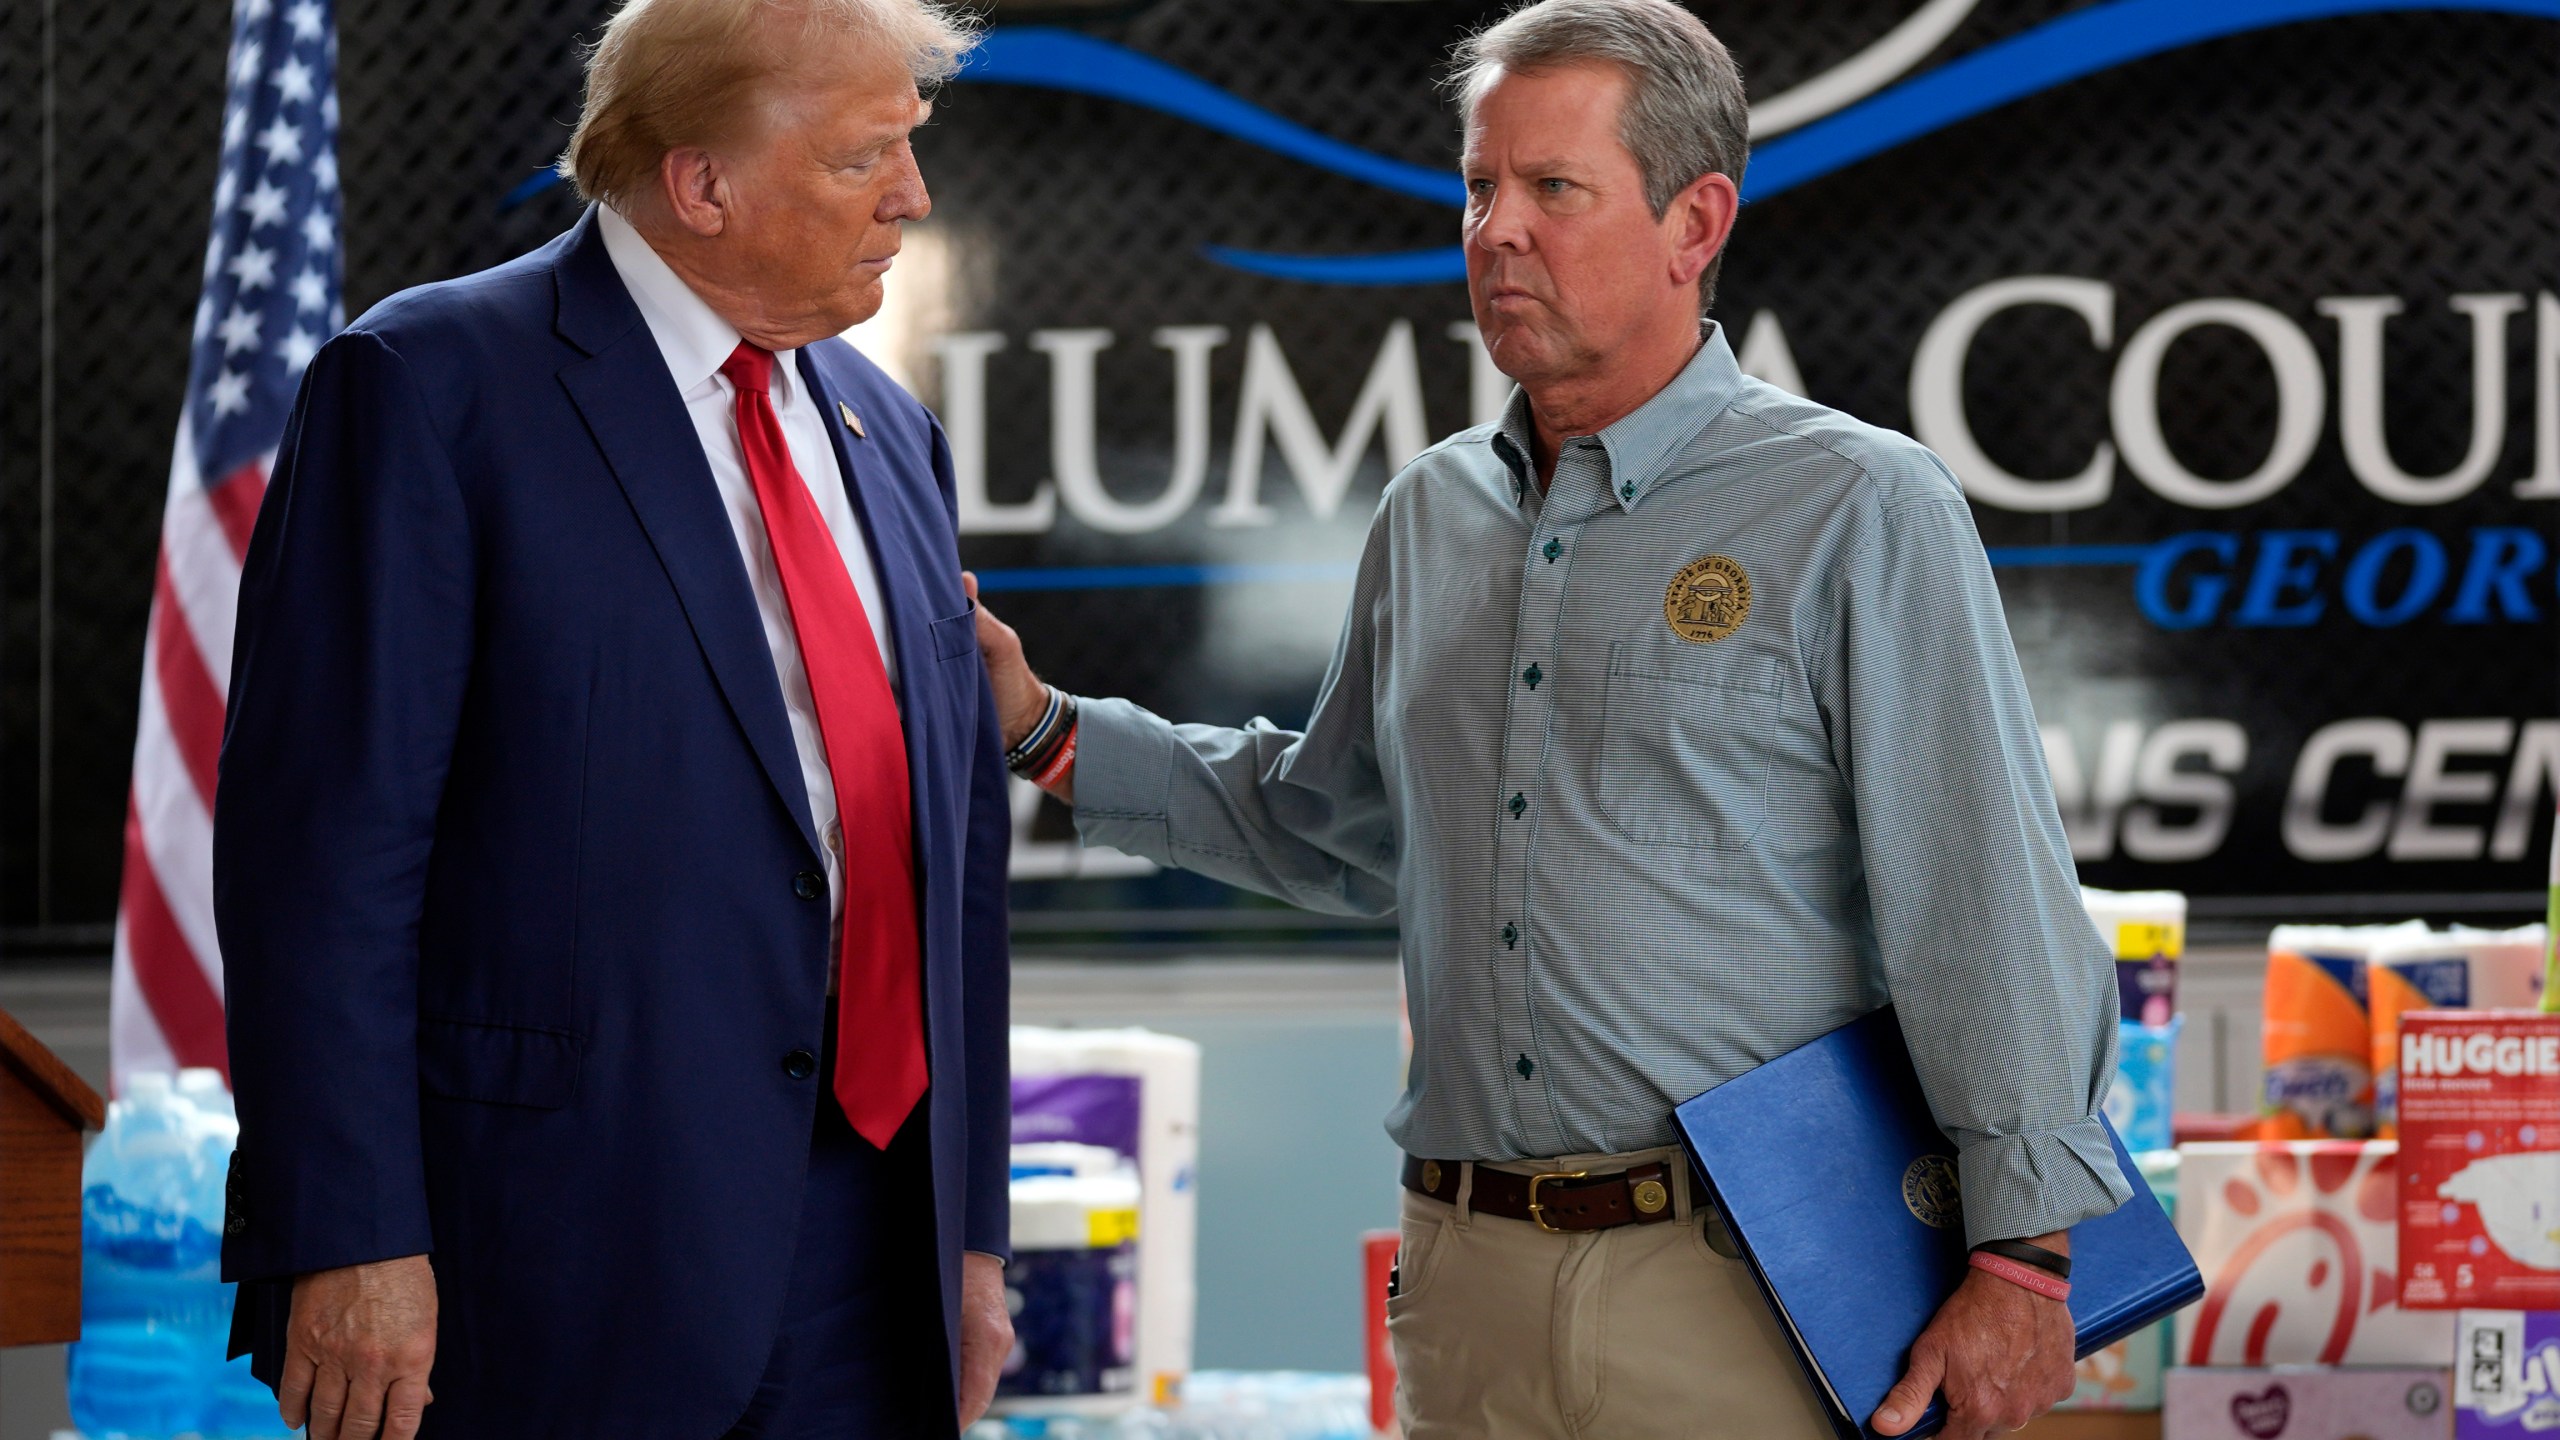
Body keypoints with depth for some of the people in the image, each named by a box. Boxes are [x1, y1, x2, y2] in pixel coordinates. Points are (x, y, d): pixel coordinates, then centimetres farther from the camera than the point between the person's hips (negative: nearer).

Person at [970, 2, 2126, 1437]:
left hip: (1750, 1295, -5)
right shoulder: (1432, 519, 14)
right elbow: (1327, 824, 29)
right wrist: (1049, 731, 20)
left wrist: (2025, 1257, -15)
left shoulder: (1860, 511, -6)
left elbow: (1990, 902, -10)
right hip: (1471, 1287, 6)